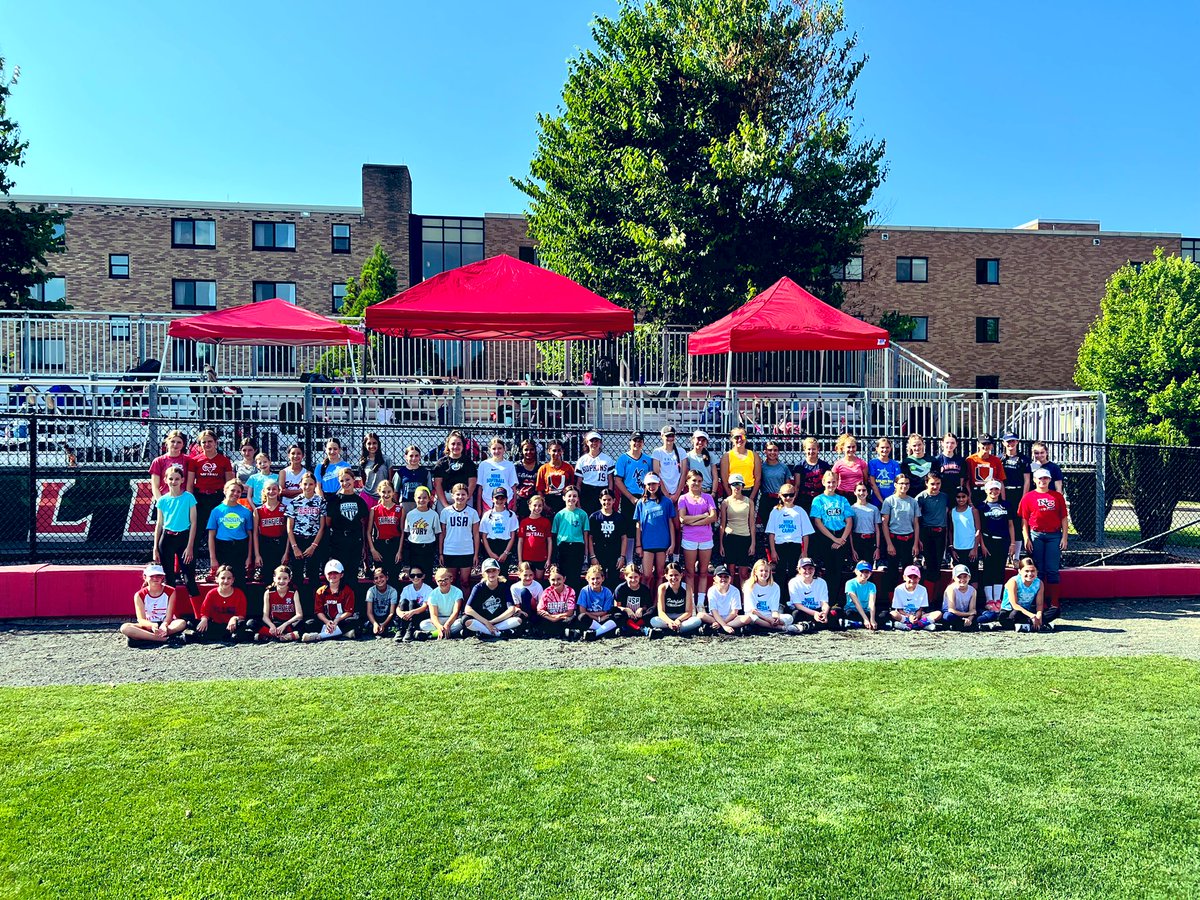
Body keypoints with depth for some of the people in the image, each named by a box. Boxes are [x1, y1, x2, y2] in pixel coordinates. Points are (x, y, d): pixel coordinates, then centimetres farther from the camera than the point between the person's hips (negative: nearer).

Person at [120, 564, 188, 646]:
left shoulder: (170, 592, -4)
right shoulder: (139, 595, -5)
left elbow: (169, 616, -10)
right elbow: (141, 619, -14)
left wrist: (164, 625, -35)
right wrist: (152, 626, -37)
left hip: (165, 624, 0)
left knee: (182, 623, -33)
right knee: (125, 628, -29)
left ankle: (143, 637, -30)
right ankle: (165, 639, -37)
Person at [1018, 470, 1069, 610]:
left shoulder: (1058, 497, 8)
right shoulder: (1028, 497, 4)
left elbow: (1064, 519, 8)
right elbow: (1024, 521, 2)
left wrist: (1064, 537, 1)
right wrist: (1026, 539, -5)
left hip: (1054, 535, 1)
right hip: (1036, 536, -1)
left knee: (1052, 570, 1)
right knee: (1038, 570, 4)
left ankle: (1054, 603, 4)